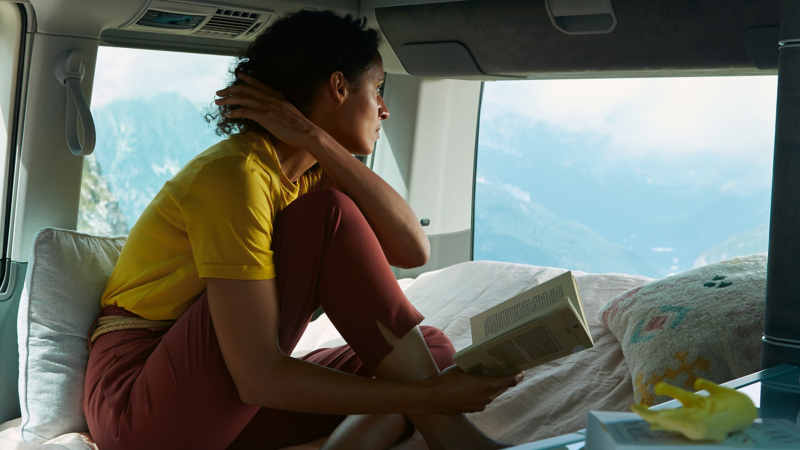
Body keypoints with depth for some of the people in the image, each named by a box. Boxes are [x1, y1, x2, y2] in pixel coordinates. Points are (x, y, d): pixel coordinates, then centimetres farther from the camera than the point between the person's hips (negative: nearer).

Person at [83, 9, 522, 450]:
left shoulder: (311, 173, 8)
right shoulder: (236, 174, -20)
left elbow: (412, 251, -10)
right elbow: (259, 378, -27)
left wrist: (313, 138, -15)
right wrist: (429, 397, -27)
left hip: (223, 407, 8)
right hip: (141, 403, -8)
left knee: (431, 347, -3)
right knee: (327, 214, -23)